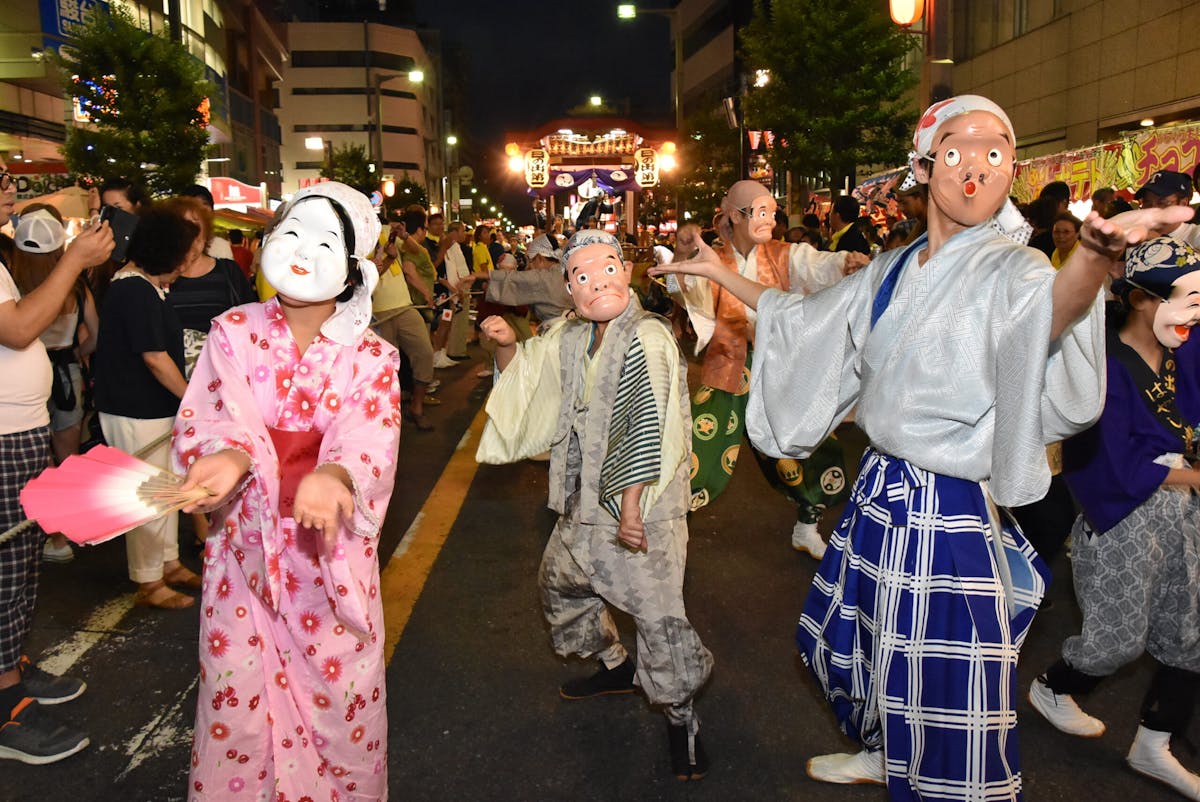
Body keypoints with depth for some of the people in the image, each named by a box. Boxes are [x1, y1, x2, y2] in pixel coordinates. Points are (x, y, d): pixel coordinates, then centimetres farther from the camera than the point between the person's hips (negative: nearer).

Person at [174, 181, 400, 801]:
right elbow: (213, 416, -13)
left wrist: (330, 477, -41)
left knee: (341, 687, 8)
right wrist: (228, 458, -36)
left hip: (330, 547, 0)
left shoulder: (371, 357, -2)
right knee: (237, 687, 10)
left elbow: (368, 437, -19)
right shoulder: (234, 332, -1)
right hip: (244, 540, 1)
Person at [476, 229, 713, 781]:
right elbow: (523, 372, 22)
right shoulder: (570, 338, 7)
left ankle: (680, 718, 17)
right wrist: (508, 344, -1)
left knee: (658, 612, -6)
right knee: (559, 581, 23)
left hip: (643, 505, -9)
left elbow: (645, 425, -24)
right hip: (587, 499, 9)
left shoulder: (646, 337, -18)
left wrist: (630, 504, -28)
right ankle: (616, 667, 45)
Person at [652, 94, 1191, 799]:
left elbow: (1045, 315, -38)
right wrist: (721, 272, 22)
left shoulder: (1011, 269, -13)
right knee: (857, 637, 24)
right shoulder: (892, 272, 6)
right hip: (880, 492, 7)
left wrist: (1096, 254, -60)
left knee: (945, 683, 1)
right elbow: (802, 319, 20)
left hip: (955, 510, -7)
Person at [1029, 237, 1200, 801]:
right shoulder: (1104, 367, -20)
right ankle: (1050, 690, 36)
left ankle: (1153, 746, 32)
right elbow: (1118, 469, -20)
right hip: (1122, 520, -7)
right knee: (1119, 637, 6)